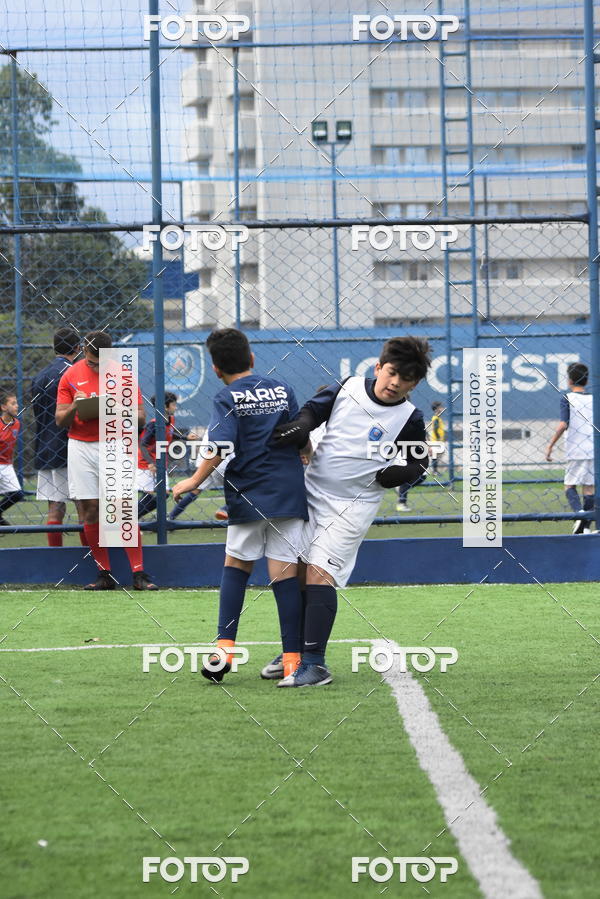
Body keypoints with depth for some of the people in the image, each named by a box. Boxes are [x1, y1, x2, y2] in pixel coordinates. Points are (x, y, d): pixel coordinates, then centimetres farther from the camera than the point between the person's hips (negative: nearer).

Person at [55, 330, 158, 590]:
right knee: (91, 509, 1)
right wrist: (74, 407, -17)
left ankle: (139, 574, -8)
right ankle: (104, 575, 7)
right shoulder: (71, 376, 5)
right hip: (81, 449, 1)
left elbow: (140, 417, 2)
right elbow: (60, 421, 5)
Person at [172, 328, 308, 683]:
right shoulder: (282, 388, 9)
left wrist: (194, 481, -8)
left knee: (236, 565, 14)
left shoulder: (227, 399, -4)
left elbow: (221, 447, -17)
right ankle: (292, 659, -5)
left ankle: (225, 647, 3)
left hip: (249, 498, -3)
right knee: (285, 573, 0)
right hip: (290, 491, 3)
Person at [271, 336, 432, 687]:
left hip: (353, 506, -5)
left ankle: (315, 664, -22)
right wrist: (302, 425, -12)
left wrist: (402, 473, -15)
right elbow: (314, 408, 10)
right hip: (311, 493, 5)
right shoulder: (349, 388, 0)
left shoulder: (409, 418, -6)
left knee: (319, 573, -19)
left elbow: (420, 461, 6)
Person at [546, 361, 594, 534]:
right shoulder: (594, 399, 8)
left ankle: (579, 512, -20)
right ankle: (586, 527, 3)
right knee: (589, 487, 6)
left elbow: (563, 424, -14)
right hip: (593, 450, 3)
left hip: (575, 450, -3)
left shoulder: (567, 398, -4)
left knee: (570, 485, 7)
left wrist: (550, 445, -9)